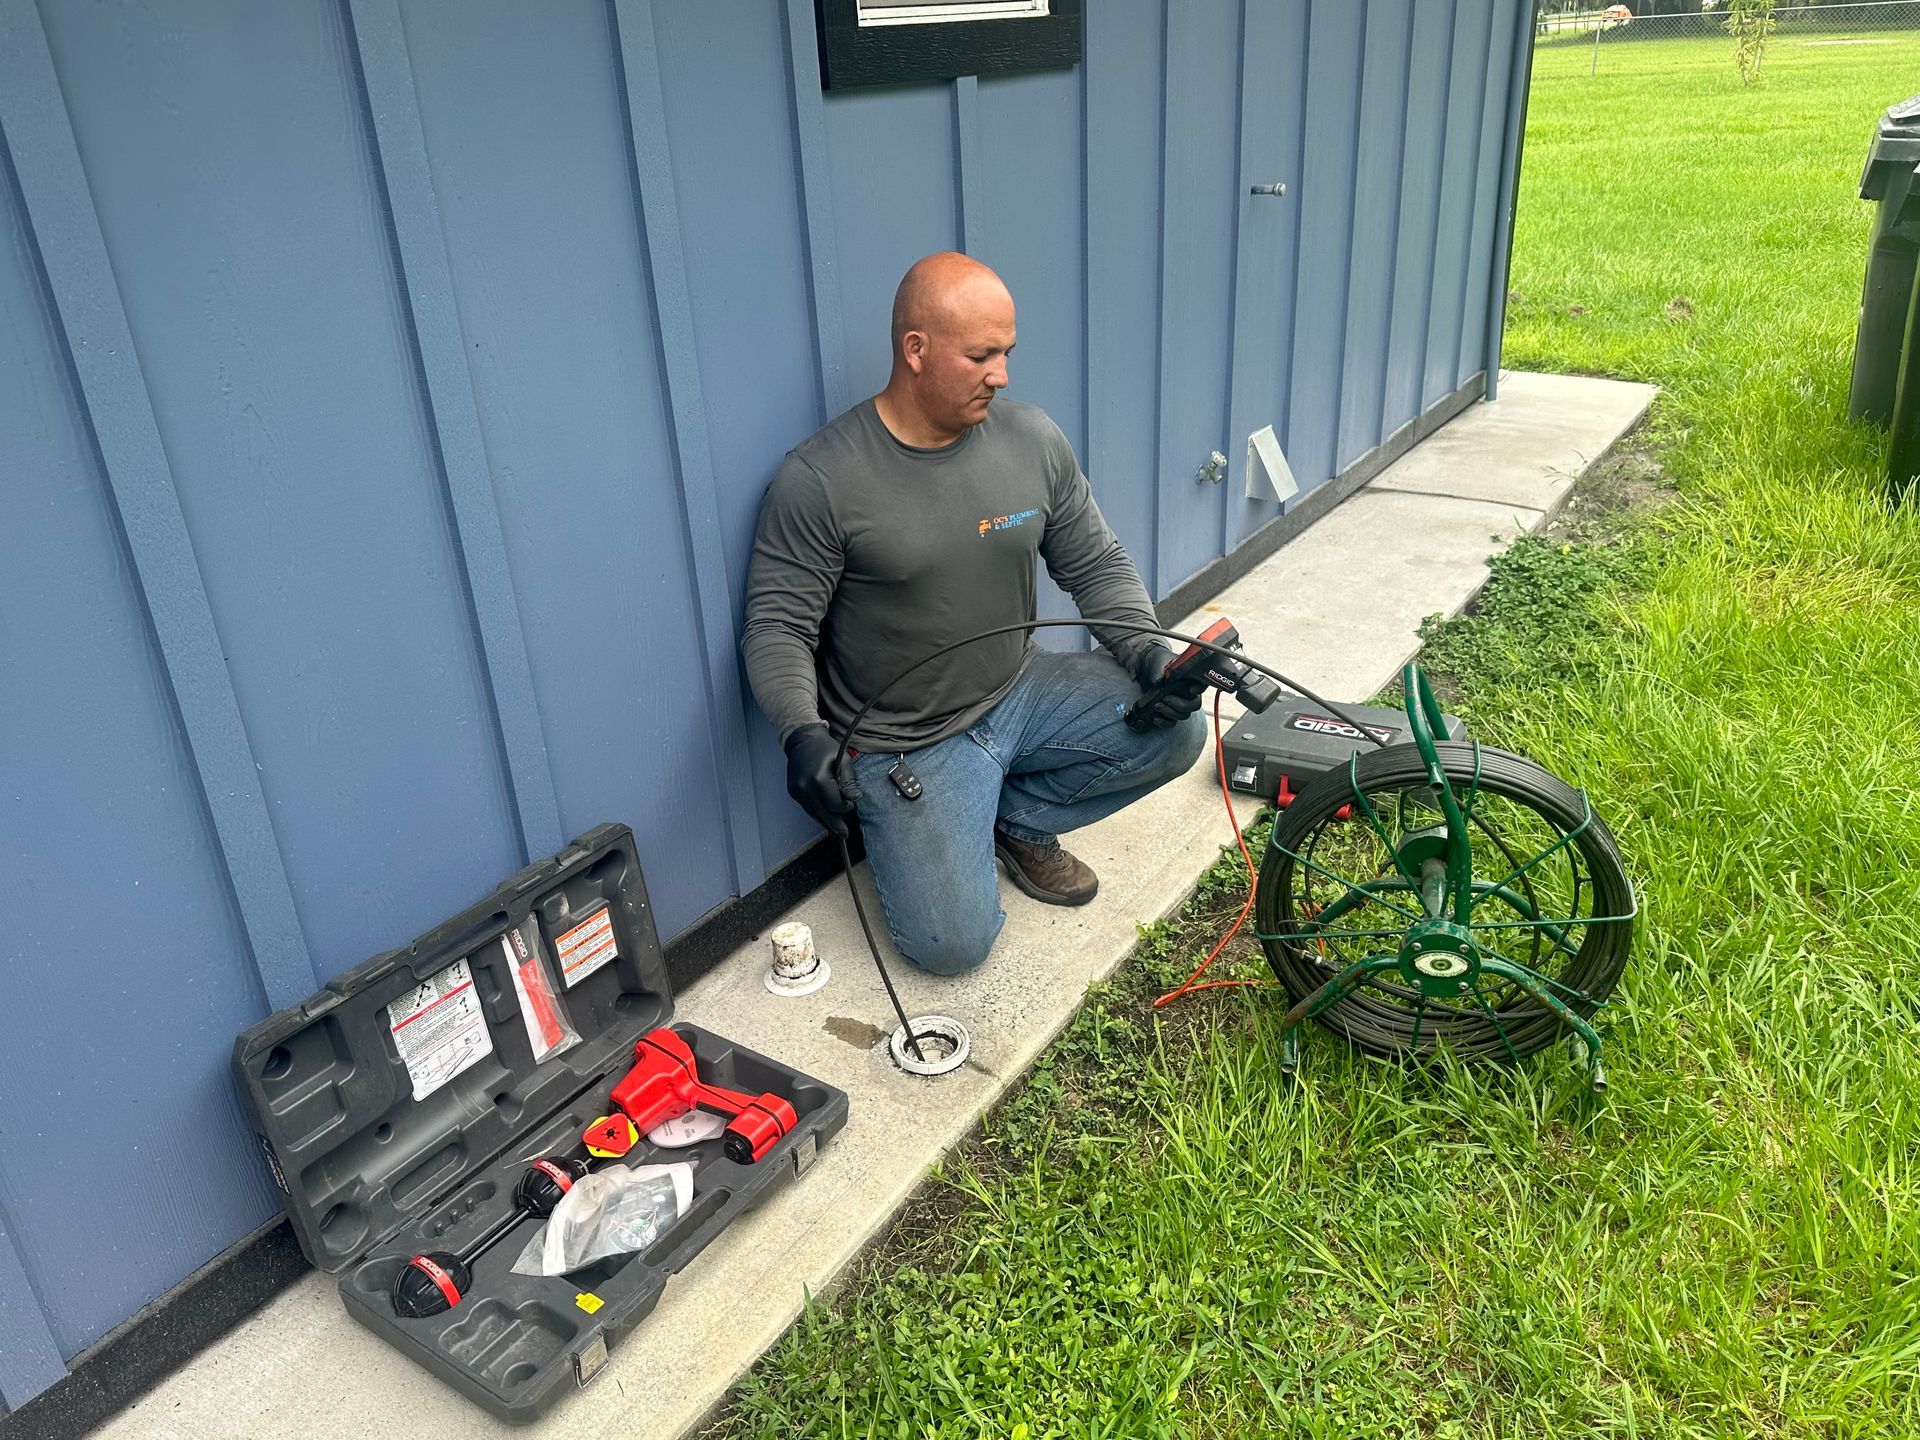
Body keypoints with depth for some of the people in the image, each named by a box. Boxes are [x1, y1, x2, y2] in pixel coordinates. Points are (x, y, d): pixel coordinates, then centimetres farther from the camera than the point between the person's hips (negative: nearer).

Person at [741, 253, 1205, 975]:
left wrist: (1146, 651, -13)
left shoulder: (1033, 439, -3)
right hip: (908, 744, -5)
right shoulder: (818, 479, -17)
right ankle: (901, 822, 18)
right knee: (951, 942, -16)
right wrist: (802, 734, -32)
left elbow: (1096, 565, 5)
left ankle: (1019, 819, 10)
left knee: (1174, 729, -14)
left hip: (1022, 692, 5)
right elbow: (778, 626, -14)